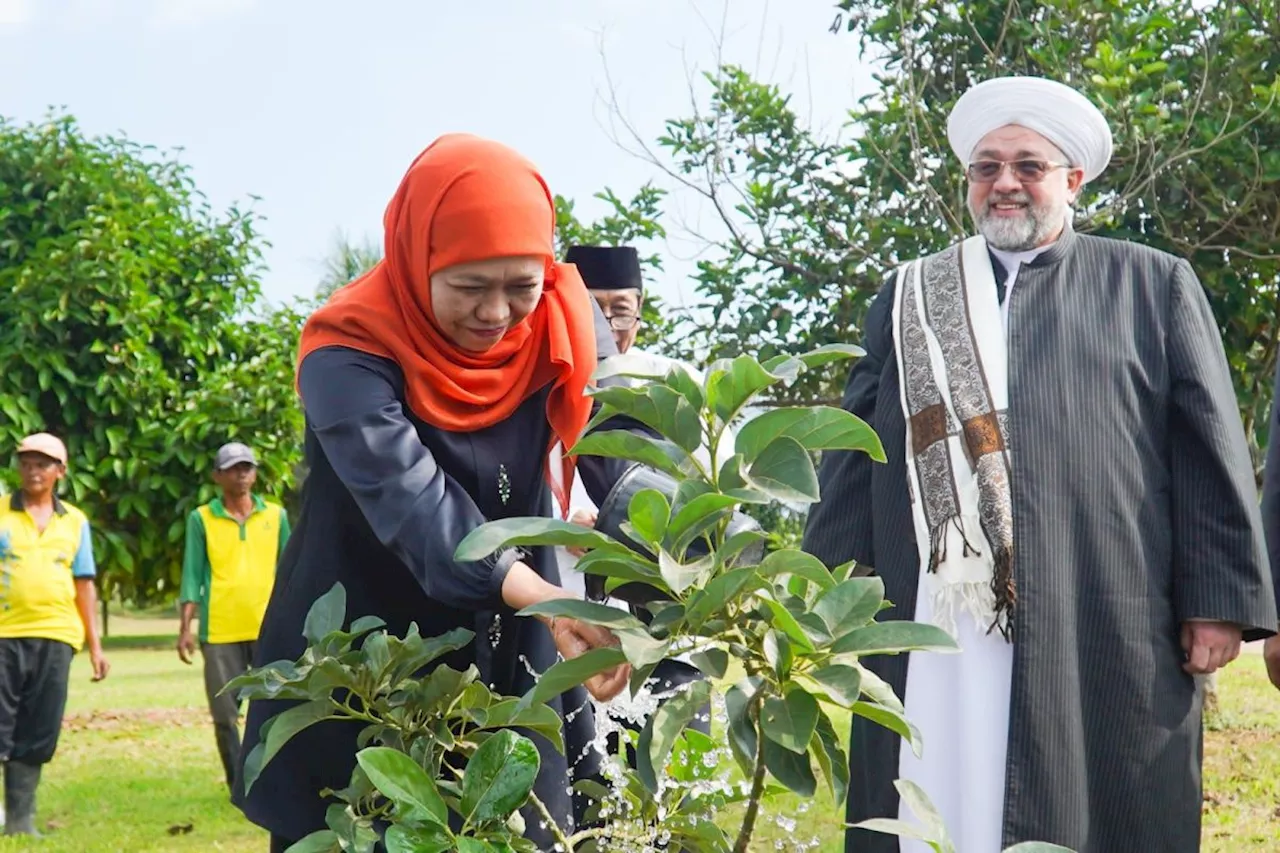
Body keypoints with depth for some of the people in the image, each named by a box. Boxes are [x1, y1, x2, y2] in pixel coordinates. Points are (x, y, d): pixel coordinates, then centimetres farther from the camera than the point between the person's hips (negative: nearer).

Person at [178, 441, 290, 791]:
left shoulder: (275, 515, 10)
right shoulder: (201, 519, 4)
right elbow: (193, 574, 3)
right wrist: (185, 626, -5)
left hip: (269, 628, 1)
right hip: (220, 631, -1)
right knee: (225, 713, 2)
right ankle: (240, 786, 9)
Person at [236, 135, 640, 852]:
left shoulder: (566, 325, -8)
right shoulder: (348, 354, -21)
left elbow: (627, 461, -20)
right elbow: (409, 497, -36)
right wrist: (539, 598, -51)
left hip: (511, 659, 3)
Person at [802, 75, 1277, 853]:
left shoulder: (1154, 288, 12)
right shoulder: (910, 299, 18)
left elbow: (1209, 453, 6)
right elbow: (854, 460, 14)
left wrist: (1218, 601, -3)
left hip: (1105, 637, -1)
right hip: (932, 645, 2)